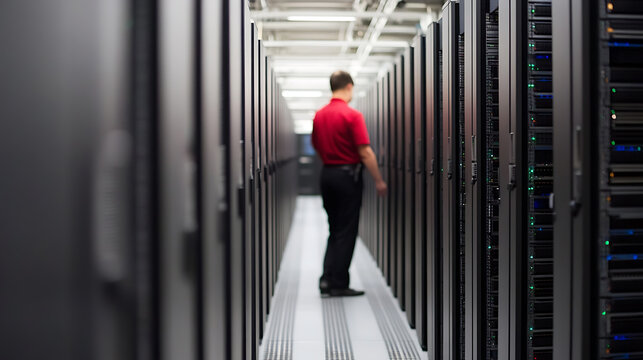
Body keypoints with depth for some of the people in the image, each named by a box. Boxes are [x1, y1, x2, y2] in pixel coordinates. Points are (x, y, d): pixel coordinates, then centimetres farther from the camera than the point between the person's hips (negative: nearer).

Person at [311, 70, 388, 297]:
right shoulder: (352, 115, -15)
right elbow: (365, 152, -17)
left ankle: (327, 279, 9)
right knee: (346, 232, 2)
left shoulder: (319, 115, 6)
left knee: (335, 231, 16)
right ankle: (338, 284, 6)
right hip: (348, 175, -7)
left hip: (327, 174, 7)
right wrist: (379, 181, -9)